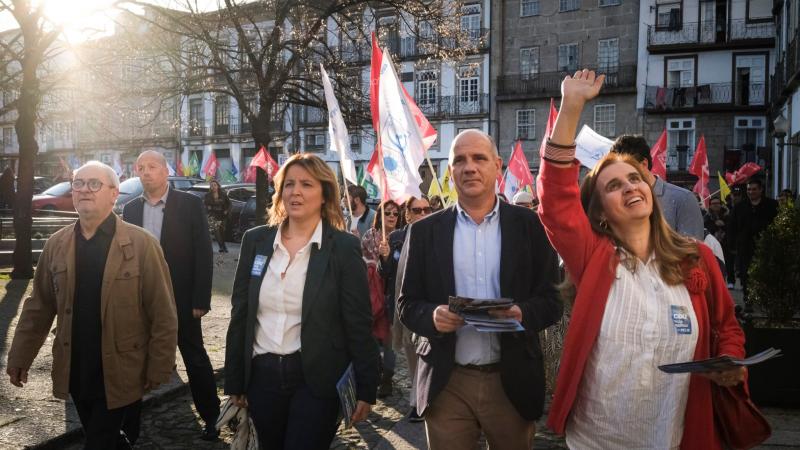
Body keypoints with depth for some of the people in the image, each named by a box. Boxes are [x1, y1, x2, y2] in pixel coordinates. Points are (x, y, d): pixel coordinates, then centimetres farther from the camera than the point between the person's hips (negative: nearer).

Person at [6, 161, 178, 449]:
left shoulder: (141, 244, -12)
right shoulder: (56, 244, 2)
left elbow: (163, 314, -11)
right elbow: (39, 307, 8)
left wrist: (158, 369, -10)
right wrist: (20, 357, 8)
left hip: (119, 374, -4)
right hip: (75, 372, 4)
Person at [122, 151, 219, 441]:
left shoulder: (190, 204, -7)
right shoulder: (131, 209, 6)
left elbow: (203, 254, -9)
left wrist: (201, 300, -13)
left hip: (181, 299, -3)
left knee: (196, 360, 9)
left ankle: (212, 418, 26)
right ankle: (129, 424, 27)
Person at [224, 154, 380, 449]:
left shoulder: (344, 247, -8)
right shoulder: (255, 241, 3)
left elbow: (358, 324, -7)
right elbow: (240, 315, 7)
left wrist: (366, 388, -6)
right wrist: (234, 380, 8)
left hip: (317, 380, -4)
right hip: (261, 375, 4)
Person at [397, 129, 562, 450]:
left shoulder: (529, 225, 0)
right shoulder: (424, 231, 1)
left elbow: (552, 300, 0)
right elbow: (407, 303, 3)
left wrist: (523, 313, -21)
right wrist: (432, 316, -18)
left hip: (512, 381, 0)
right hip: (446, 383, 0)